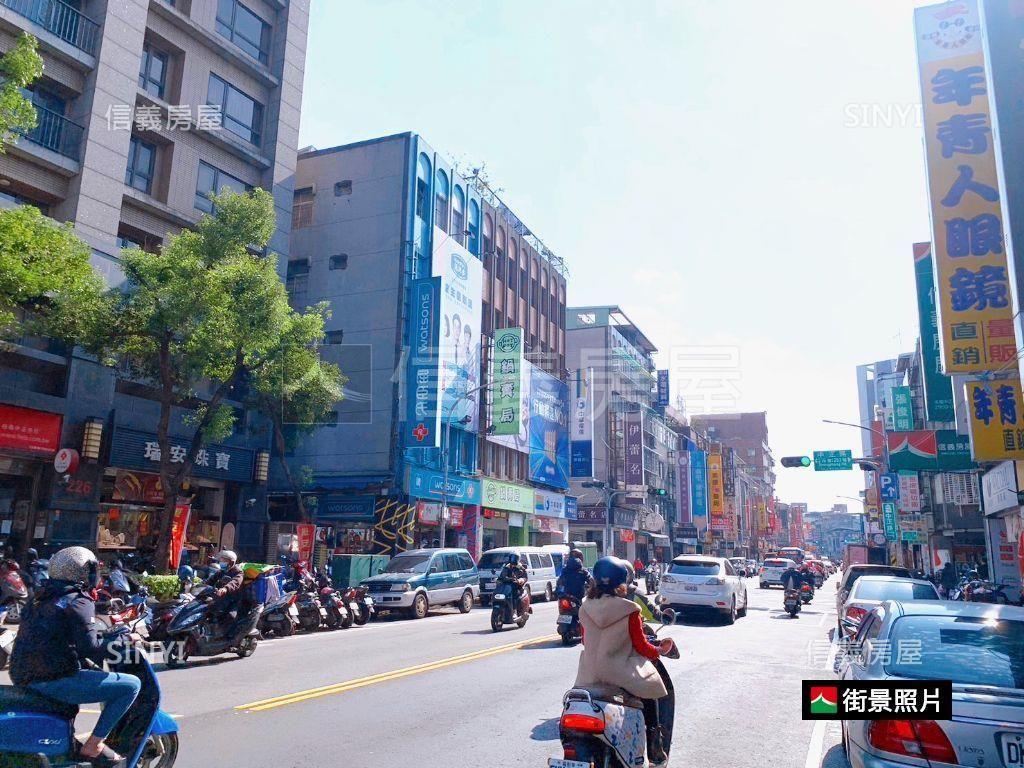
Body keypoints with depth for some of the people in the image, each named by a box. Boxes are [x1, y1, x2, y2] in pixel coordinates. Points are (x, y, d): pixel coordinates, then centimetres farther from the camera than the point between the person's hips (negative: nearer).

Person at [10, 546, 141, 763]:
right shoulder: (78, 602, -12)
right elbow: (89, 648, -20)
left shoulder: (42, 597, 14)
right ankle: (93, 746, -7)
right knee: (131, 685, -10)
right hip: (51, 681, -9)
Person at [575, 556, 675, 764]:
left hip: (590, 674, 5)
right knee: (649, 689, 22)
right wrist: (659, 651, 12)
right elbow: (641, 646, -8)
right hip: (621, 672, -4)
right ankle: (654, 748, 23)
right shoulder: (629, 610, -14)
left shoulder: (586, 607, 0)